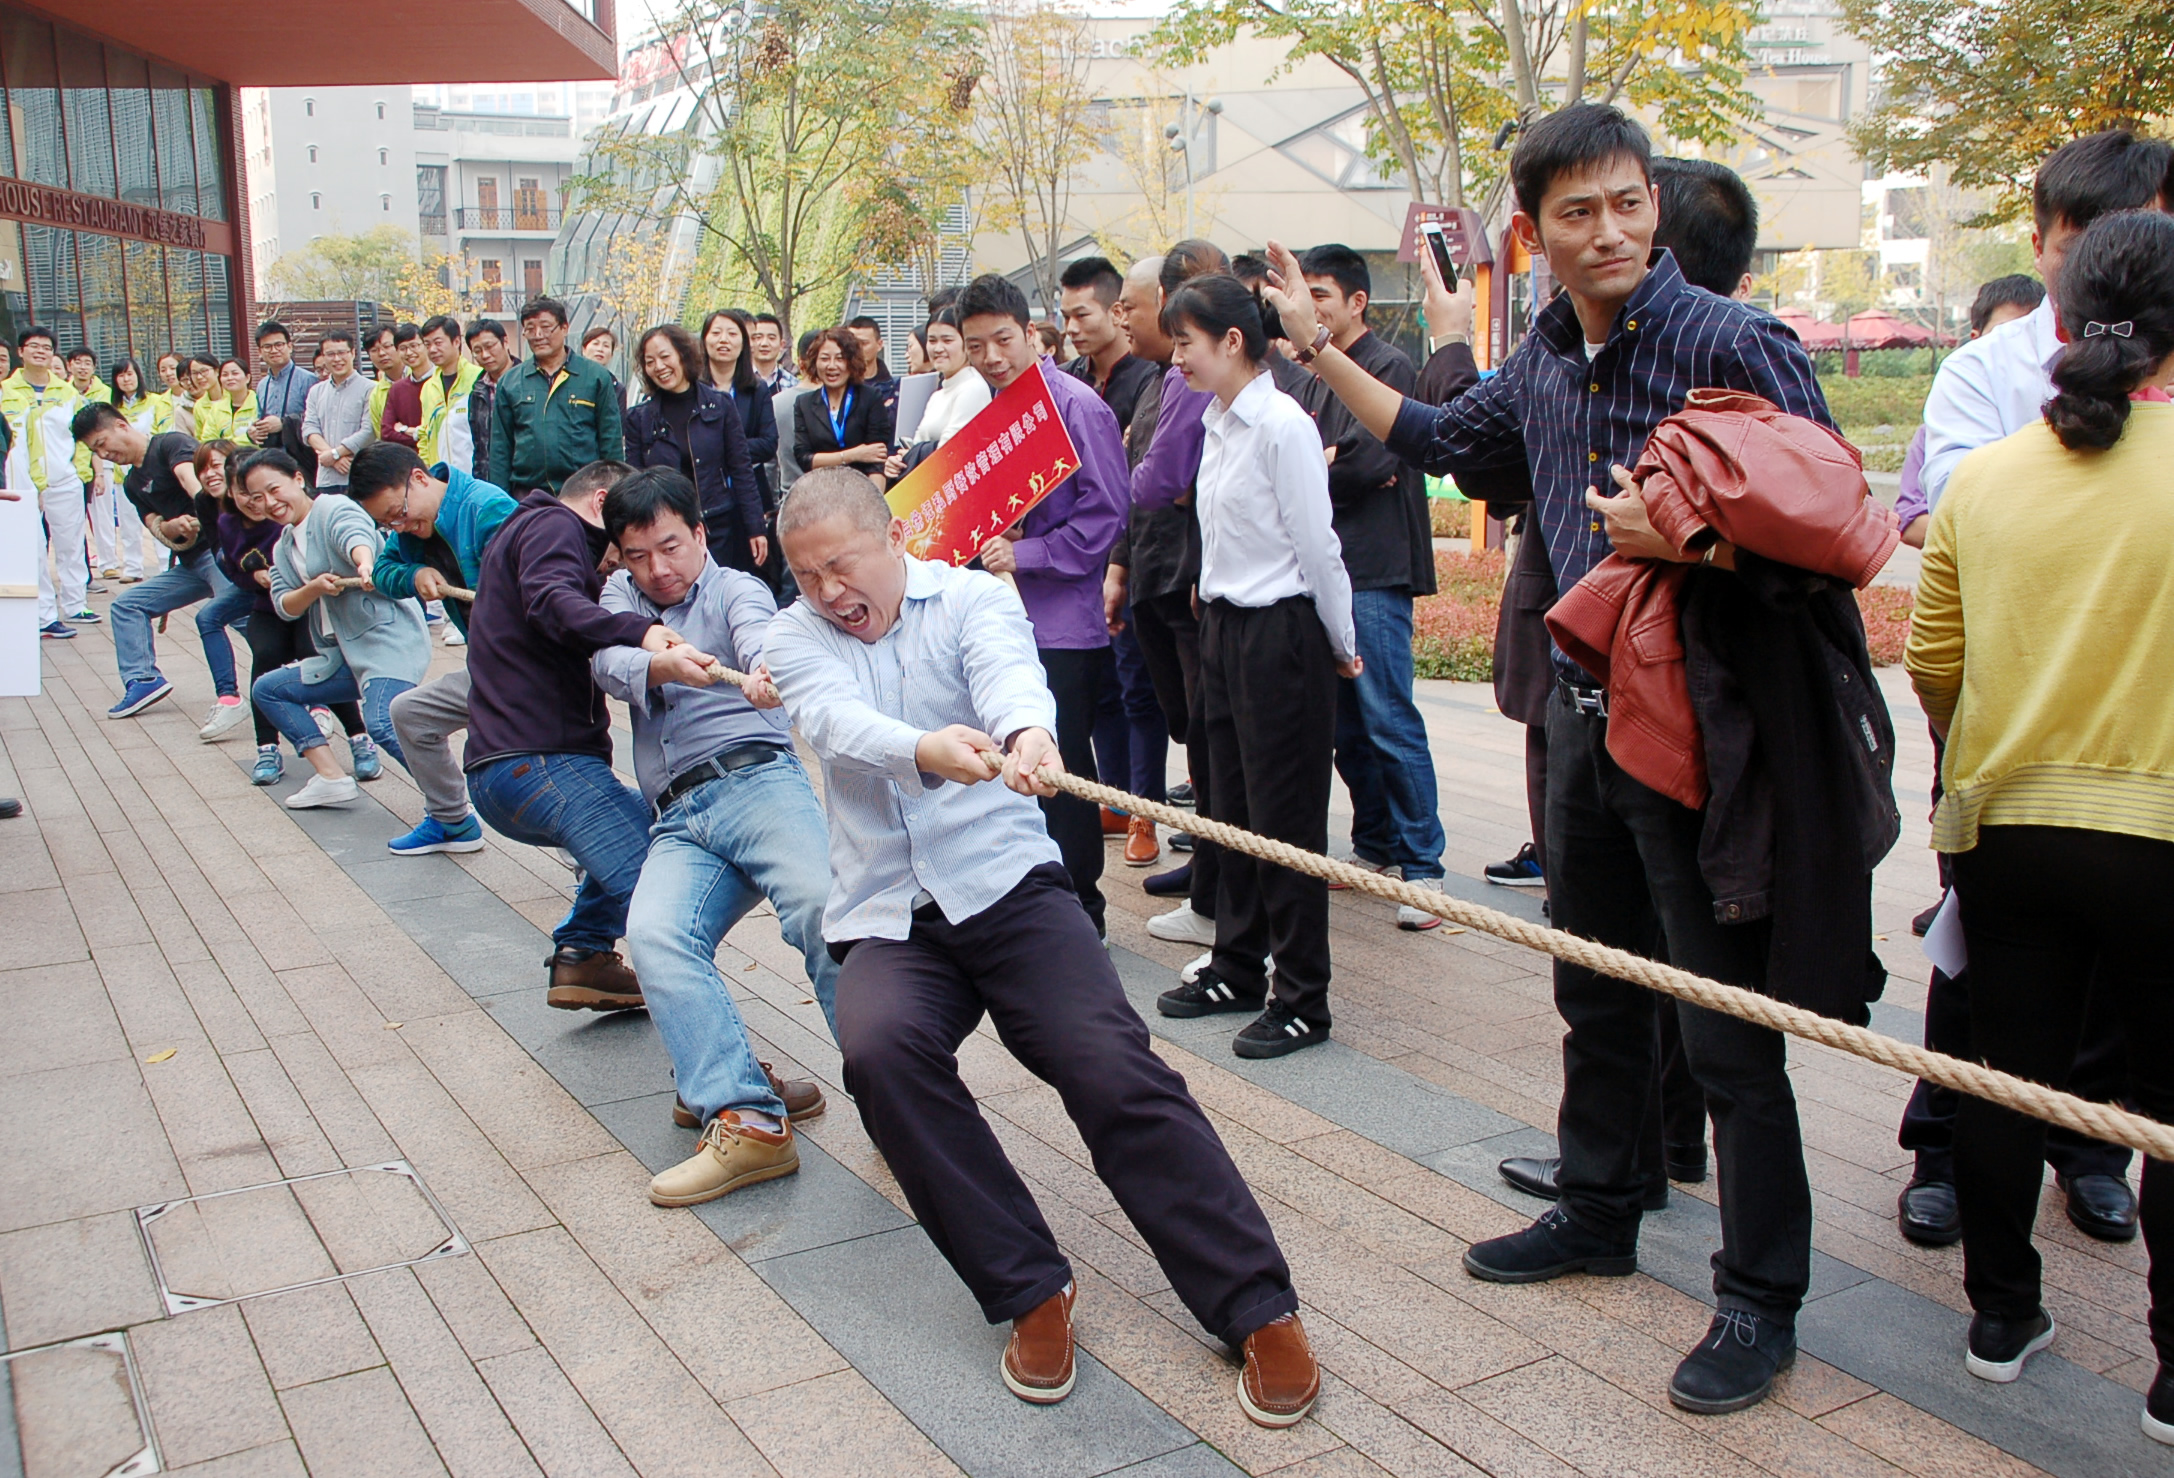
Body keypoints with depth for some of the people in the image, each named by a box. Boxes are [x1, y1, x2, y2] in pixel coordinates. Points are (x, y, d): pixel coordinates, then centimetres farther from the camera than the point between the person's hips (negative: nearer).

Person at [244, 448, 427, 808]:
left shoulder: (334, 509, -6)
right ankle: (331, 778, 0)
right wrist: (314, 588, -16)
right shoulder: (283, 549, 18)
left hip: (389, 637, -9)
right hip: (344, 656, 9)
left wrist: (364, 565, -53)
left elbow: (356, 536, -30)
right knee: (266, 690, 10)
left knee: (382, 724, -31)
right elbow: (284, 606, 6)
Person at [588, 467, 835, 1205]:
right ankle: (748, 1121, -32)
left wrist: (765, 671, -39)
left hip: (757, 780, -3)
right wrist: (660, 665, -23)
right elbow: (610, 660, 3)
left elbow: (758, 633, -12)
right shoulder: (621, 594, 27)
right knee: (653, 936, -26)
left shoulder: (734, 589, 14)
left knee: (823, 904, -31)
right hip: (680, 824, 3)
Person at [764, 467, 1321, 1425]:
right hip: (885, 922, 2)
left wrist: (1028, 734, -47)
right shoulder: (796, 638, 9)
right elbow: (837, 721, -15)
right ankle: (1029, 1292, -18)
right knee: (879, 1049, -31)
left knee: (1114, 1067, -23)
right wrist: (927, 750, -39)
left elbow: (1008, 672, -20)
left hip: (1010, 887, -1)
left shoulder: (971, 599, 4)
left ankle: (1259, 1310, -16)